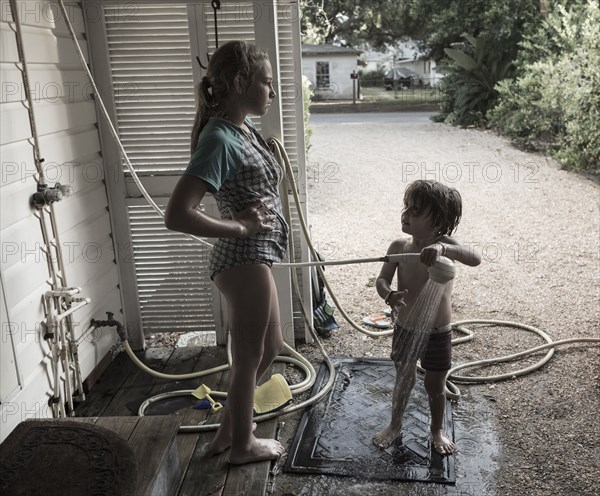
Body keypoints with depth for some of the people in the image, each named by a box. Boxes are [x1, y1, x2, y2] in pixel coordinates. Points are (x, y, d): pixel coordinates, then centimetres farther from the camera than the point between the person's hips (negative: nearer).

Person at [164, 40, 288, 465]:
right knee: (249, 357, 9)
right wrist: (239, 227, -20)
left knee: (270, 347, 23)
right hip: (244, 261, -10)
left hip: (254, 258, 10)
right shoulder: (219, 139, -22)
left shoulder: (244, 127, 6)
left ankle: (229, 427, 40)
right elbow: (177, 215, -29)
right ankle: (243, 445, 32)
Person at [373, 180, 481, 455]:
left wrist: (443, 249, -53)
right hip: (405, 329, 2)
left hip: (437, 333, -2)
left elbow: (475, 259, -35)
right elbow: (382, 280, -10)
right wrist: (390, 295, -34)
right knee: (404, 379, 19)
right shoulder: (399, 246, -10)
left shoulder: (445, 245, -17)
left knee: (435, 384, 16)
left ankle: (437, 430, 42)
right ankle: (395, 425, 43)